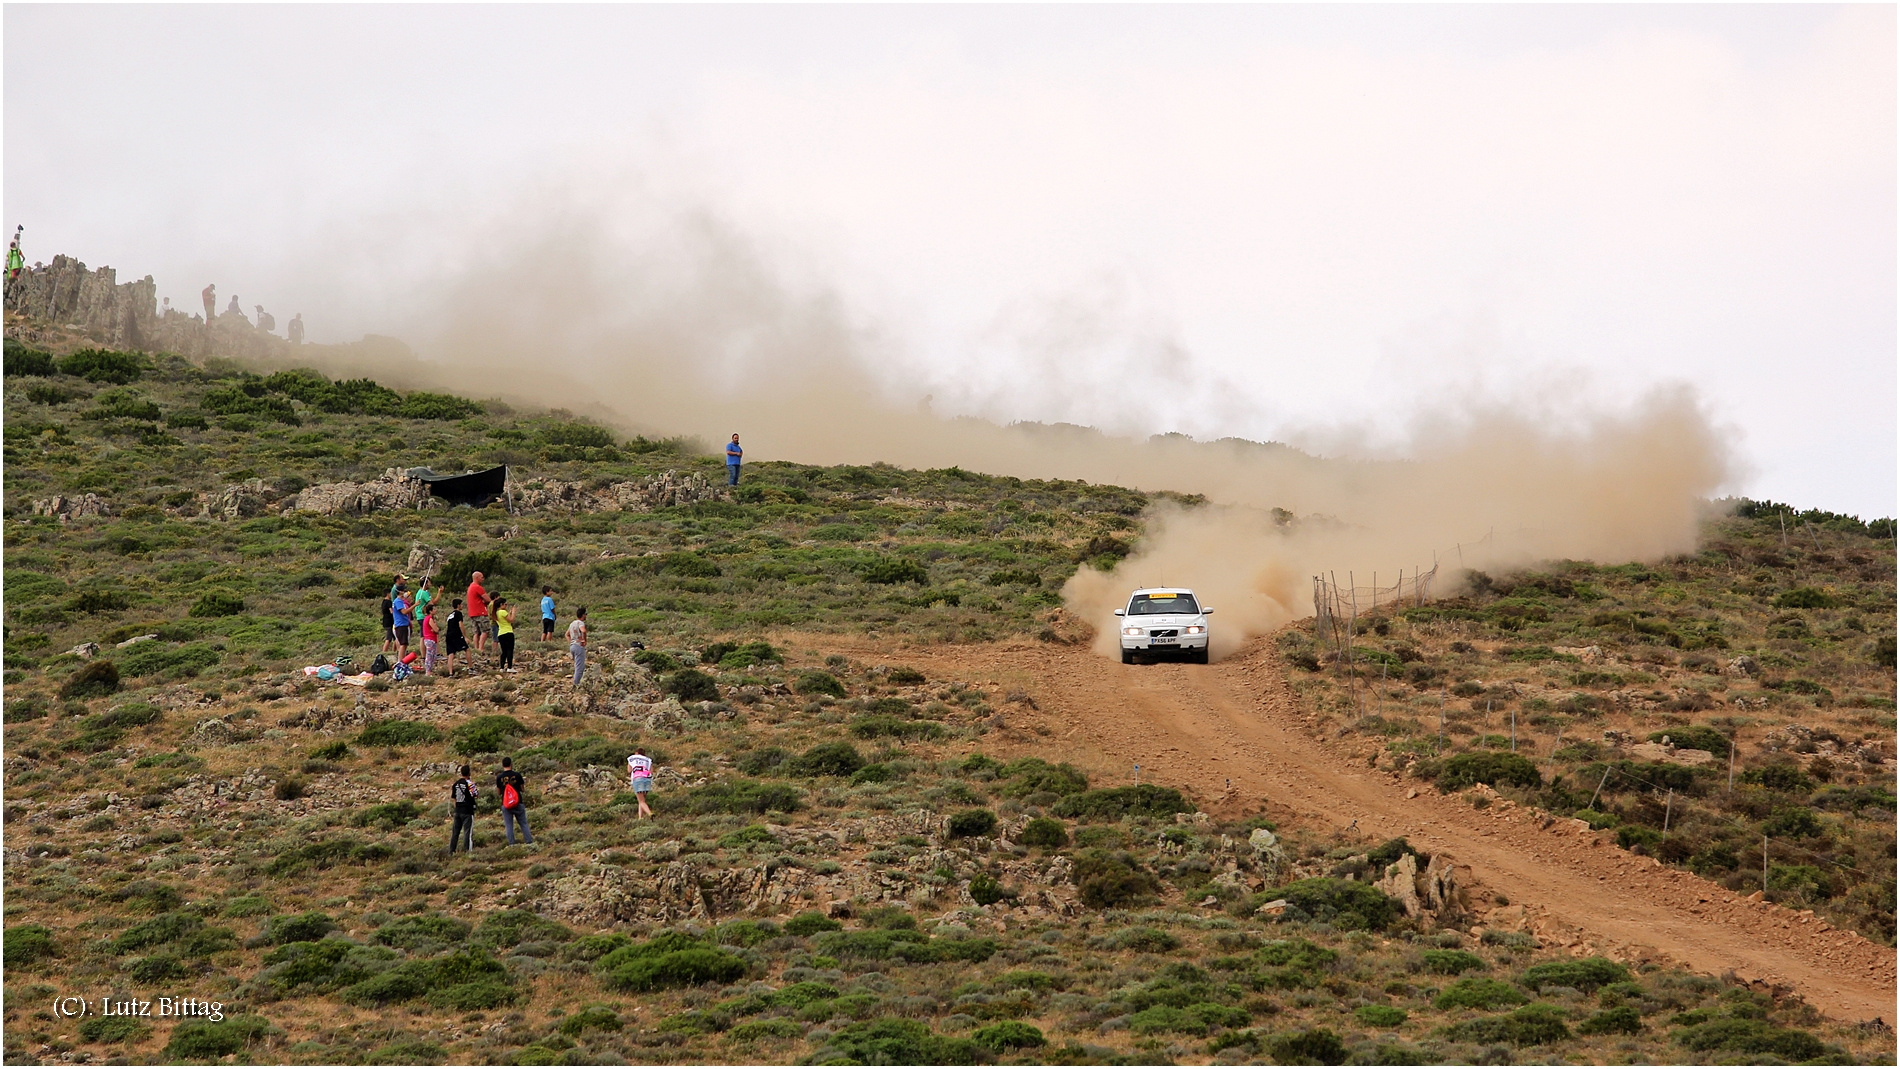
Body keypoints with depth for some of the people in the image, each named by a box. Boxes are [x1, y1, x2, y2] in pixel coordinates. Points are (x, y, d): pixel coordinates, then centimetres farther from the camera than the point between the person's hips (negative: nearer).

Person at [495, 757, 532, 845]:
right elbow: (523, 790, 1)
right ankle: (529, 841, 6)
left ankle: (511, 844, 2)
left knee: (508, 826, 6)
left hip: (506, 805, 1)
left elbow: (498, 792, 6)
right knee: (524, 824, 8)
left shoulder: (499, 777, -3)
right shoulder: (517, 775, -7)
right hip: (518, 803, -1)